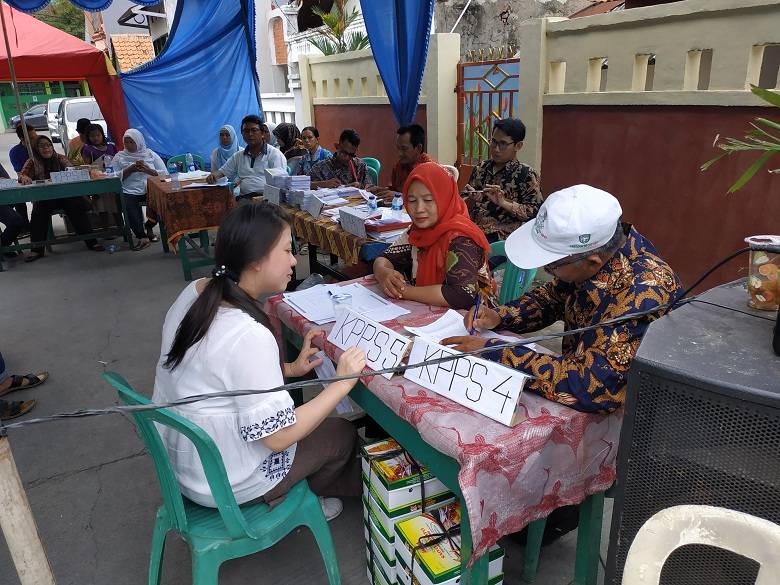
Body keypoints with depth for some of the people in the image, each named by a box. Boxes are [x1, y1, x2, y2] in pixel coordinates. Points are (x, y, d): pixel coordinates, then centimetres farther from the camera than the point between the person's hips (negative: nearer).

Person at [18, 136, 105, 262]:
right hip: (43, 198, 0)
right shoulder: (32, 162, 8)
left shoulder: (60, 158, 9)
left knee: (76, 207, -29)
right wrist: (25, 178, -30)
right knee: (38, 212, -28)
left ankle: (91, 241, -26)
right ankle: (37, 249, -23)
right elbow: (21, 175, -4)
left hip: (64, 194, 0)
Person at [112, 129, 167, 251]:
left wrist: (147, 170, -10)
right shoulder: (119, 157, 13)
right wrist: (131, 169, -9)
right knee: (127, 205, -34)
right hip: (130, 192, -1)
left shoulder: (150, 154, 14)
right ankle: (142, 236, -16)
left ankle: (148, 226, 1)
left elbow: (165, 174, 4)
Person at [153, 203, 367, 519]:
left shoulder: (194, 292, -8)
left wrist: (289, 369, 0)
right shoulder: (249, 336, -34)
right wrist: (342, 382, -19)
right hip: (224, 484, -7)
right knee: (343, 433, 11)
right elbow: (277, 436, -26)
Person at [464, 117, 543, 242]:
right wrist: (471, 199, -2)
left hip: (504, 239, -5)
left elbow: (535, 212, -5)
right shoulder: (481, 168, 17)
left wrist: (503, 202, -16)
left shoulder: (527, 175, 2)